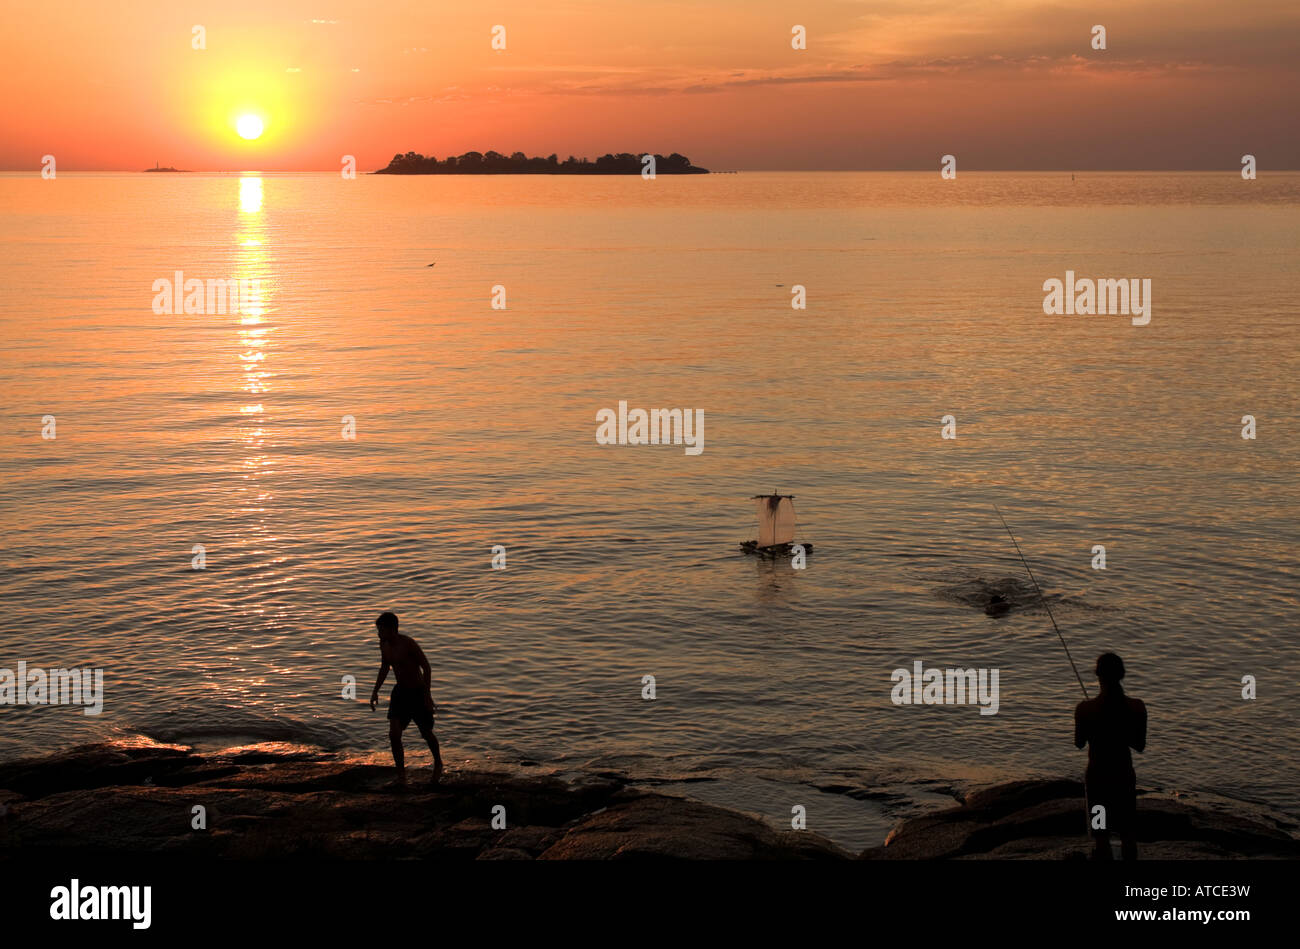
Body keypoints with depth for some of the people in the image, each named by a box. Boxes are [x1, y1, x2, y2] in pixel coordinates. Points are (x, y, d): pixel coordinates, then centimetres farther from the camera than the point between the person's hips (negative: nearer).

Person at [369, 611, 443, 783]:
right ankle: (401, 776, -1)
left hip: (418, 692, -5)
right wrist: (375, 691, 10)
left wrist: (427, 696, -23)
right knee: (394, 734, -11)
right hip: (400, 692, 5)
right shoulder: (384, 644, -3)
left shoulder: (409, 644, -25)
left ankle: (438, 763, 40)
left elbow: (426, 668, -20)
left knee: (426, 734, 12)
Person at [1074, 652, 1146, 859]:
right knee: (1128, 836, 20)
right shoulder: (1137, 707, -14)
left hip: (1097, 777, -2)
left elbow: (1079, 743, -5)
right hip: (1125, 775, 2)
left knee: (1101, 837, 13)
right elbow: (1140, 745, -2)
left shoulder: (1085, 709, -21)